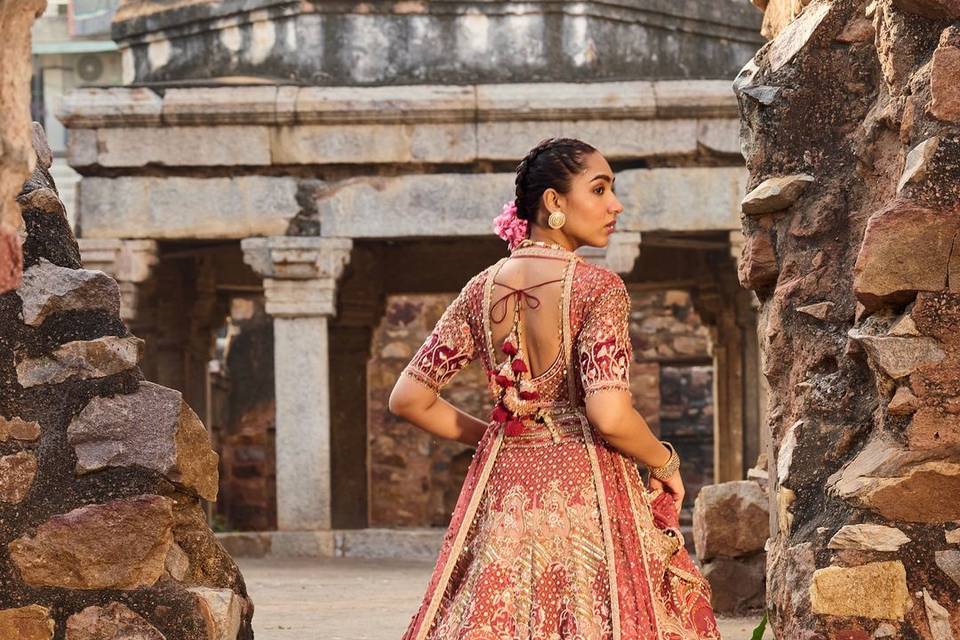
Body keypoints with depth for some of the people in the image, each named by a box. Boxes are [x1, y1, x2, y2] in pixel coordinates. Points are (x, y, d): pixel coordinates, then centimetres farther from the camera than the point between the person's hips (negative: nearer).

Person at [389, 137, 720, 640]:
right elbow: (609, 415, -20)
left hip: (501, 488, 5)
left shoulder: (483, 289, 6)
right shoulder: (598, 287, -10)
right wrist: (664, 462, -3)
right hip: (585, 489, -5)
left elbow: (408, 399, 8)